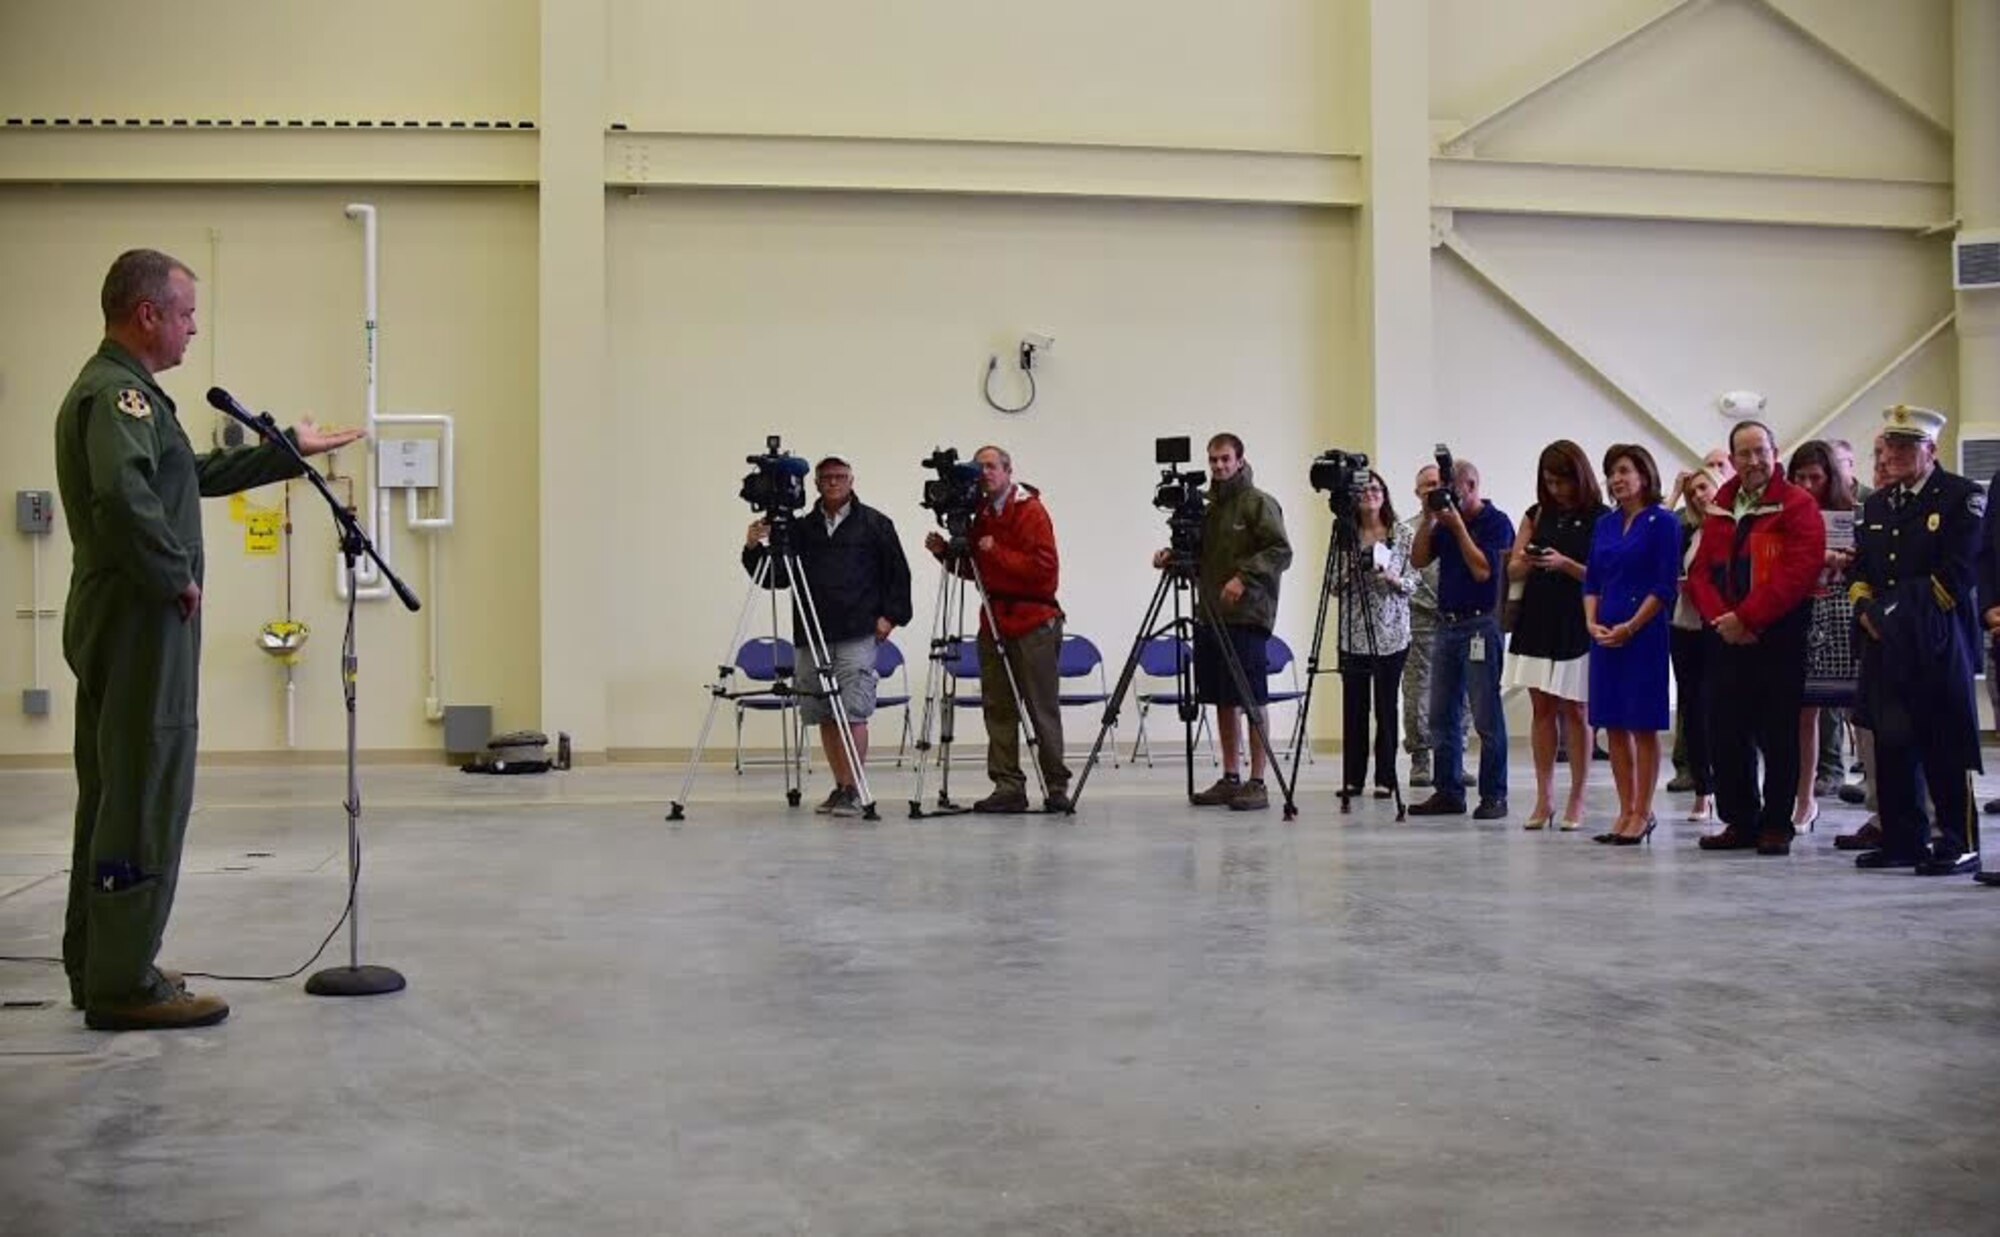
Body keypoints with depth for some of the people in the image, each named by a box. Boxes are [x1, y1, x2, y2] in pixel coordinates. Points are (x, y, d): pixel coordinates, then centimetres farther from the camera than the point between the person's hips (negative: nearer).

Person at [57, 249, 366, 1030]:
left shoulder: (117, 389, 19)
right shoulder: (119, 392, -15)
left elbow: (197, 475, 29)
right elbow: (125, 496, -34)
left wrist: (290, 451, 32)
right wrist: (177, 577, -21)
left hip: (115, 622, 11)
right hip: (139, 622, -11)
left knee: (113, 795, 14)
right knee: (148, 799, -8)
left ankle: (99, 968, 22)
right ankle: (123, 986, -4)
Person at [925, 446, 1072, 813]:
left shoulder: (1031, 511, -7)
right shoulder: (982, 515, 15)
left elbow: (1044, 566, -16)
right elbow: (974, 569, 20)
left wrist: (998, 553, -18)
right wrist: (946, 552, 3)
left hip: (1033, 622, -7)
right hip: (993, 621, 7)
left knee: (1043, 709, -2)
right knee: (997, 708, 2)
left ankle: (1056, 787, 5)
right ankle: (1008, 787, 5)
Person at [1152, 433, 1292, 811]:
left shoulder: (1259, 503, -3)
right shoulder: (1209, 505, 18)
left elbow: (1281, 552, -11)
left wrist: (1244, 577, -21)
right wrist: (1174, 556, 4)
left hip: (1247, 615, -7)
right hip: (1210, 615, 7)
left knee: (1251, 701, -5)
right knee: (1222, 700, 9)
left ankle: (1257, 783, -2)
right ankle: (1230, 779, 15)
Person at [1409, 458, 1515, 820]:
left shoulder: (1496, 522, -6)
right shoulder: (1446, 522, 13)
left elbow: (1482, 570, -17)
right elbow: (1418, 560, 6)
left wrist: (1458, 526, -14)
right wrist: (1428, 519, -2)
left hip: (1479, 625, -7)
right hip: (1446, 624, 7)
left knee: (1487, 718, -4)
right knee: (1442, 716, 8)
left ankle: (1494, 796, 1)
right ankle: (1448, 792, 14)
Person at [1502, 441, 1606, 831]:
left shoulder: (1599, 519, -3)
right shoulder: (1537, 515, 11)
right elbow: (1512, 571, 11)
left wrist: (1565, 564, -20)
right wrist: (1528, 561, -10)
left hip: (1576, 626, -4)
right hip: (1536, 622, 4)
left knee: (1573, 710, -1)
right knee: (1542, 708, 6)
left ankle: (1576, 801, 7)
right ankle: (1544, 799, 10)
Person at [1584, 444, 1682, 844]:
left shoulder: (1662, 522, -4)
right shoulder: (1605, 525, 13)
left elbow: (1665, 586, -10)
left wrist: (1630, 627, -15)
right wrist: (1592, 622, -2)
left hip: (1643, 635, -6)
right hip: (1605, 635, 6)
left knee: (1643, 725, -1)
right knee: (1614, 725, 7)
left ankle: (1643, 812, 5)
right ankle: (1626, 811, 14)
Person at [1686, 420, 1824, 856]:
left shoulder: (1797, 506, -3)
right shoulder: (1719, 510, 15)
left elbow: (1799, 572, -14)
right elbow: (1700, 572, 10)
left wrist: (1746, 617, -16)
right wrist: (1721, 618, -8)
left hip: (1778, 639, -5)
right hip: (1725, 639, 5)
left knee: (1778, 735, 0)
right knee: (1725, 733, 6)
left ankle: (1777, 825, 8)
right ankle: (1740, 822, 16)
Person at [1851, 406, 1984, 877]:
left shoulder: (1962, 497, -2)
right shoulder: (1876, 505, 18)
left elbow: (1958, 574, -10)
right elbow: (1860, 569, 18)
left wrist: (1900, 609, -13)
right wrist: (1866, 608, -2)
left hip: (1937, 644, -6)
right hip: (1885, 645, 6)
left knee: (1946, 749, -3)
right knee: (1891, 746, 7)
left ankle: (1960, 845, 3)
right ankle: (1902, 840, 14)